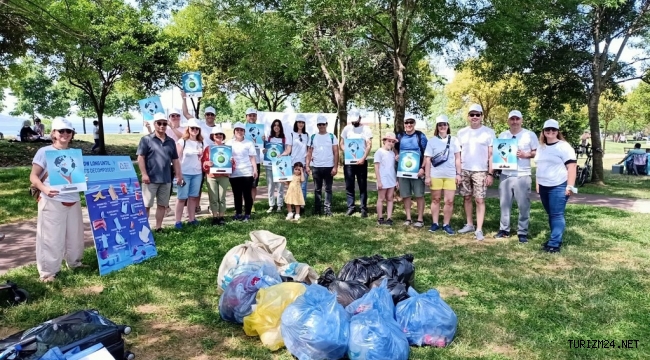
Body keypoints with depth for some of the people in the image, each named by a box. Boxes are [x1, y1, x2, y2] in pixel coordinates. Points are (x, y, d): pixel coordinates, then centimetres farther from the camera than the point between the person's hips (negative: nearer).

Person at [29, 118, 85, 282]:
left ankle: (74, 263, 32)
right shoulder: (44, 152, -3)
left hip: (73, 201, 5)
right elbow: (33, 176, -6)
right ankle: (47, 271, 9)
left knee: (75, 235, 14)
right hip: (52, 202, -5)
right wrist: (44, 189, -24)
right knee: (51, 238, -2)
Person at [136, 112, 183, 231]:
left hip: (166, 179, 5)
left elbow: (175, 160, 16)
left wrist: (179, 175, 10)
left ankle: (158, 227, 19)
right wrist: (144, 174, -13)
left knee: (162, 205, 10)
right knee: (146, 205, 0)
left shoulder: (170, 141, 13)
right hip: (151, 179, -5)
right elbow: (140, 158, -6)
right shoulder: (146, 139, -2)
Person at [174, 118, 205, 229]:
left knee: (193, 197, 7)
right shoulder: (182, 141, -3)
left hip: (197, 173, 5)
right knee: (182, 197, -2)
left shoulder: (201, 143, 12)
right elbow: (177, 159, -6)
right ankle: (178, 221, 2)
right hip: (184, 173, -4)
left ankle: (191, 219, 14)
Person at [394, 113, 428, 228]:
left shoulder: (420, 136, -3)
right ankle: (408, 218, 16)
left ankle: (420, 219, 8)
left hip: (417, 170, -3)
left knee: (419, 195, 0)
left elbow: (426, 154, -5)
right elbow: (395, 148, 26)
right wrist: (396, 155, 4)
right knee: (405, 195, 7)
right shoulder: (400, 136, 7)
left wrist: (422, 168, -14)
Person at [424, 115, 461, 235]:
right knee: (435, 200, 9)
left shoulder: (454, 140, 5)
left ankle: (446, 225, 9)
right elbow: (427, 160, 0)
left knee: (449, 201, -1)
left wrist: (458, 174, 1)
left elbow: (457, 158, 7)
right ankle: (435, 223, 17)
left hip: (450, 175, 1)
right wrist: (427, 176, -4)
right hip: (435, 175, 0)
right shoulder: (432, 141, 2)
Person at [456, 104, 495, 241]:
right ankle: (469, 224, 22)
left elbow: (491, 154, -2)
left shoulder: (489, 132, -1)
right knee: (467, 198, 10)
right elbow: (458, 153, 12)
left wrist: (490, 173, -8)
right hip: (464, 170, 4)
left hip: (481, 171, -4)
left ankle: (479, 229, -2)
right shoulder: (462, 132, 8)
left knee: (480, 200, -5)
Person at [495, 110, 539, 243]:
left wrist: (525, 155, -14)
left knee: (523, 205, -1)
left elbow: (538, 152, 2)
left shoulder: (530, 135, 0)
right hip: (505, 175, 3)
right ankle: (504, 229, 19)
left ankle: (522, 232, 6)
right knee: (504, 203, 8)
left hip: (523, 175, -3)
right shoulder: (502, 135, 10)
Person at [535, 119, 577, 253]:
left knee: (557, 215, -7)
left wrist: (570, 186, -19)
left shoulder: (564, 146, -7)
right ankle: (555, 239, 21)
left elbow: (572, 166, -12)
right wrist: (537, 184, 18)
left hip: (558, 186, -7)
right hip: (544, 186, 7)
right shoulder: (541, 147, 15)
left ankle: (554, 243, -8)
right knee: (551, 215, 12)